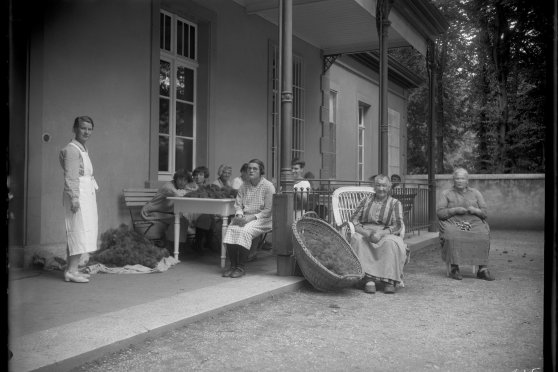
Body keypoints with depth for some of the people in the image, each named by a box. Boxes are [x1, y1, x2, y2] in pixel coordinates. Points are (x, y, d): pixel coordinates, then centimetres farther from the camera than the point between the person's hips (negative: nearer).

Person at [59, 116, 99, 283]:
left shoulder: (83, 149, 19)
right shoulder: (71, 149, -11)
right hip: (78, 195, -10)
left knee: (83, 231, 9)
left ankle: (72, 269, 14)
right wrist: (74, 197, -22)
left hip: (87, 194, 10)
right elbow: (70, 176, -17)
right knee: (79, 231, -10)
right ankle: (71, 271, -6)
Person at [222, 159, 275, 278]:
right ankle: (233, 265, -17)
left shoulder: (268, 186, -4)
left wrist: (252, 217, -18)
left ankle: (241, 267, -23)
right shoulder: (244, 186, 13)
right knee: (231, 229, -24)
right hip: (244, 217, 5)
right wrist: (239, 215, -10)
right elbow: (237, 205, 13)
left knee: (245, 231, -32)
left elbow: (268, 210, -9)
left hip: (261, 219, -5)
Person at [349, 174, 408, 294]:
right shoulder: (366, 200, 17)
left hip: (386, 234, -1)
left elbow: (398, 226, -2)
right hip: (365, 233, 1)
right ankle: (368, 278, -38)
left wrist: (381, 233, -21)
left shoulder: (395, 203, 12)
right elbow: (354, 219, 6)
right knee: (357, 239, -34)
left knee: (391, 243, -36)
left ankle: (389, 280, -31)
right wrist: (365, 232, -15)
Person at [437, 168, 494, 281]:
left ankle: (482, 269, -26)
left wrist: (475, 210, -9)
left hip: (474, 223, 2)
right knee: (452, 236, -35)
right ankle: (454, 268, -29)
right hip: (453, 223, -2)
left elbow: (485, 212, 12)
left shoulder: (475, 193, 19)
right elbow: (439, 212, 2)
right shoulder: (446, 194, 13)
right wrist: (455, 210, -12)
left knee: (483, 236, -30)